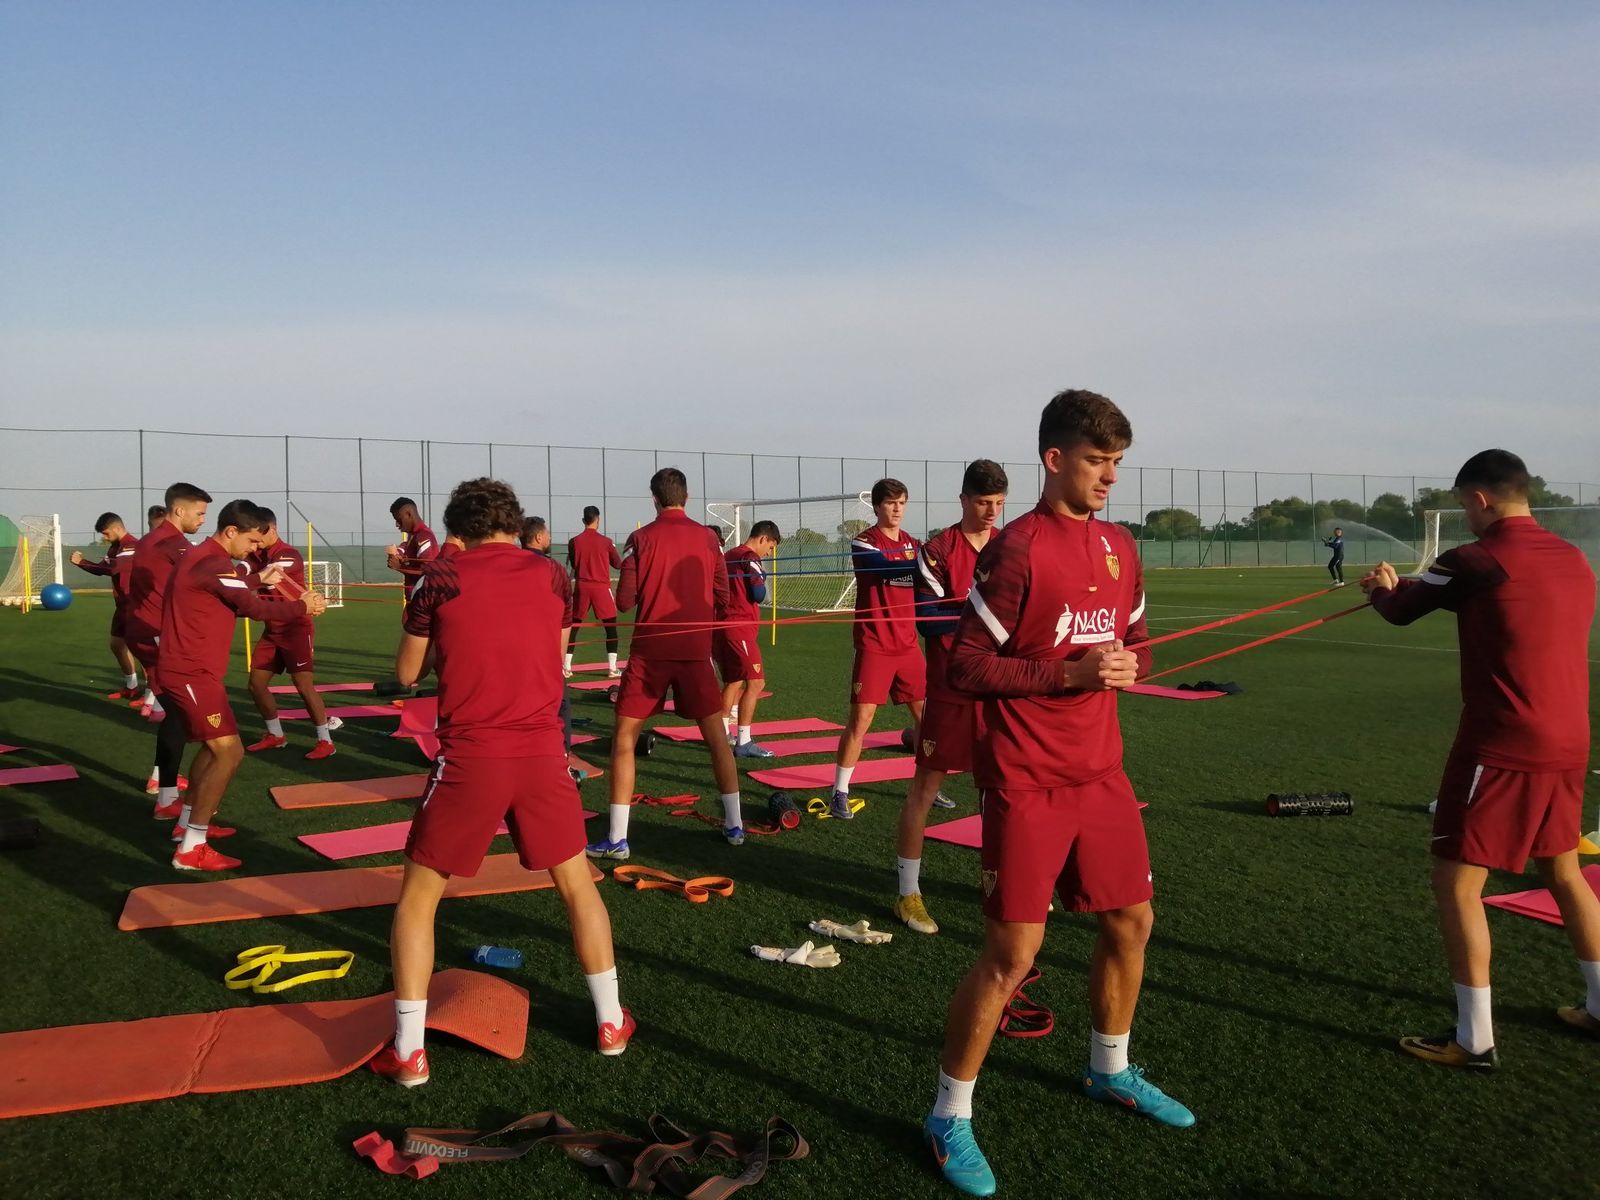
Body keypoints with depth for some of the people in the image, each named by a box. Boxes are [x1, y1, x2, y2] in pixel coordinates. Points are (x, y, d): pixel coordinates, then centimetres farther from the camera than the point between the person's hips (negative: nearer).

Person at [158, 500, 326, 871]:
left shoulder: (202, 557, 14)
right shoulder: (213, 563, -18)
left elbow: (231, 601, 22)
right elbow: (256, 609, -19)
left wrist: (257, 580, 12)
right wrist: (303, 606, -7)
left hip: (185, 669, 11)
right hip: (192, 673, -11)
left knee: (214, 745, 24)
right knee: (229, 752, -13)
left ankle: (188, 823, 34)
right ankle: (190, 849, -11)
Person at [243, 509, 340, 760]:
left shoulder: (289, 555, -17)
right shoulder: (257, 556, 5)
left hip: (297, 628, -7)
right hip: (272, 630, 8)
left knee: (303, 684, -11)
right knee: (256, 683, 6)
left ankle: (325, 741, -3)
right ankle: (276, 735, 23)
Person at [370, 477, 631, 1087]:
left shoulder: (441, 578, -1)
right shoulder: (550, 573, 5)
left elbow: (407, 672, 8)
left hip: (470, 756, -2)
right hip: (542, 752, 2)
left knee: (418, 897, 15)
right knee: (578, 884, 20)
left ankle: (408, 1050, 16)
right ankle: (611, 1022, 26)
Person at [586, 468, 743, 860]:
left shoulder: (641, 539, -4)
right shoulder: (708, 538, 2)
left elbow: (625, 601, -5)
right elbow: (722, 600, 4)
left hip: (649, 651, -2)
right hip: (696, 651, 2)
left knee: (624, 738, 7)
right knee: (716, 736, 15)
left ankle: (617, 839, 4)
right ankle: (734, 825, 19)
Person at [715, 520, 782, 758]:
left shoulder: (728, 556, 18)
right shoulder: (750, 558, -9)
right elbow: (758, 594, -14)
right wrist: (762, 581, 4)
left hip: (721, 626, 10)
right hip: (740, 628, -10)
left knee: (732, 682, 20)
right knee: (755, 682, -11)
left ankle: (723, 733, 27)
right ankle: (743, 743, -15)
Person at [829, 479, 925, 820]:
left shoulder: (910, 542, 12)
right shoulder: (863, 543, -9)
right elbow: (887, 566, -28)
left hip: (908, 644, 6)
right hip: (874, 646, -6)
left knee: (926, 714, 7)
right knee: (861, 718, -8)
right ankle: (840, 793, 2)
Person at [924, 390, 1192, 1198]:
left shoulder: (1120, 547, 8)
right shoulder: (1017, 550, -15)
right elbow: (965, 665, -16)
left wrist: (1129, 665, -4)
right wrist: (1069, 672, -22)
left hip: (1100, 773, 8)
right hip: (1029, 784, -7)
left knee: (1130, 923, 18)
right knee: (1010, 955, -3)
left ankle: (1110, 1071, 42)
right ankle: (950, 1117, 16)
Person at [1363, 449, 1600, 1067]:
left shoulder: (1477, 560, -14)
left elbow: (1400, 610, -3)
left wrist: (1385, 588, 22)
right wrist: (1406, 588, 22)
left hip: (1502, 748, -8)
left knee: (1455, 883, 1)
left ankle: (1474, 1040, 5)